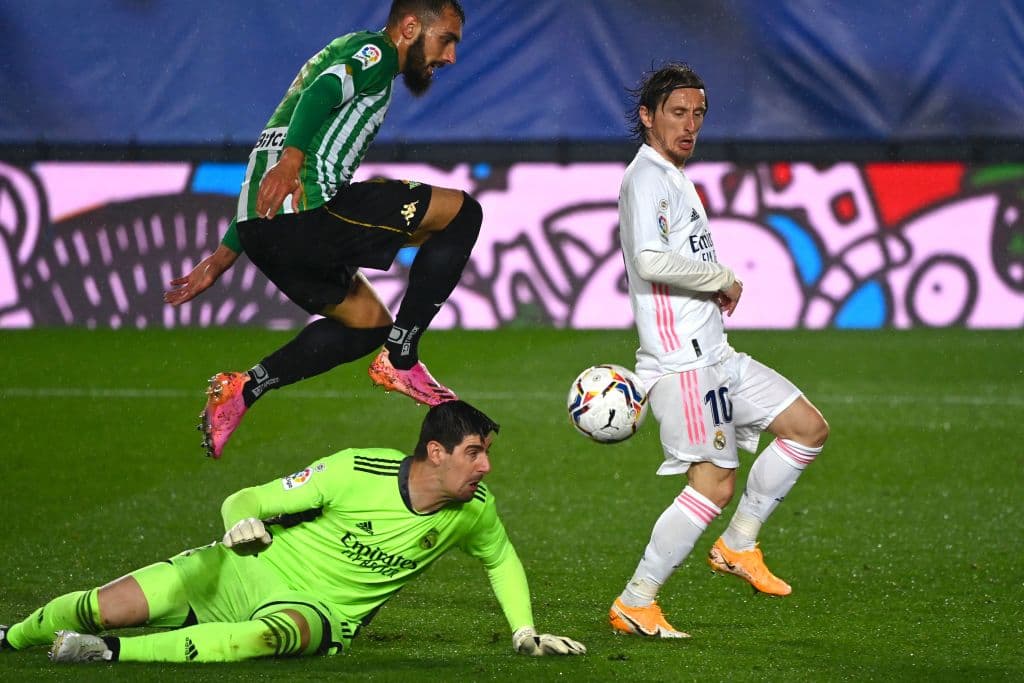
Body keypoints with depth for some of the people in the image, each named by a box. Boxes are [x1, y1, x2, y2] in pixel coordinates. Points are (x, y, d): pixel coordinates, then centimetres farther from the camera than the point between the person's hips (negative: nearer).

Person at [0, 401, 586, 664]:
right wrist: (245, 522, -35)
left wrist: (526, 631, 10)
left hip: (322, 610, 1)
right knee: (104, 610, -13)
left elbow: (502, 559, 18)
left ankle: (115, 653, -38)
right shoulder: (356, 472, -18)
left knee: (267, 636, -40)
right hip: (247, 572, -1)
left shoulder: (474, 511, -6)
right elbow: (242, 501, -12)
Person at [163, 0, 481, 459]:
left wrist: (225, 255, 32)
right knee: (461, 212, -5)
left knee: (370, 324, 22)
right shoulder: (375, 51, 4)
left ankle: (242, 390, 11)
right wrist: (292, 159, -35)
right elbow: (322, 92, -20)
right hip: (306, 210, -10)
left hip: (261, 228, 10)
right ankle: (400, 360, -4)